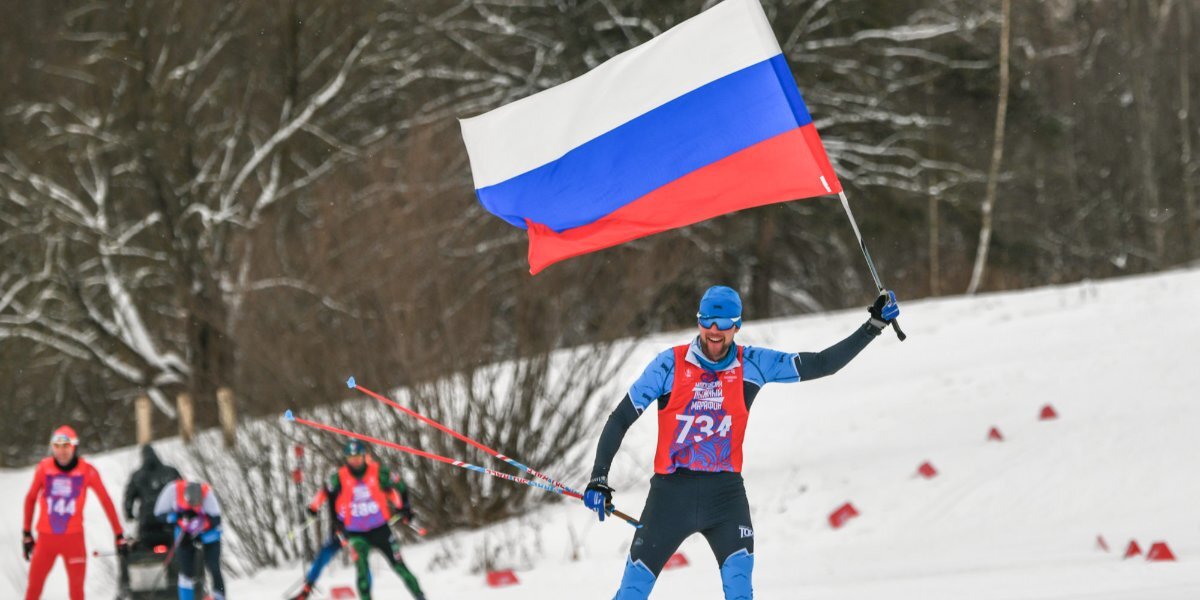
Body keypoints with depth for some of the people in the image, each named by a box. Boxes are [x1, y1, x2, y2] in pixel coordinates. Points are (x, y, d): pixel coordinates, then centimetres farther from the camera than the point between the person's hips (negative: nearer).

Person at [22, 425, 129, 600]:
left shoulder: (87, 471, -7)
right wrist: (27, 534, 10)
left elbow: (106, 502, -1)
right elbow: (31, 499, 8)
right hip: (46, 538, 1)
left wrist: (119, 535, -1)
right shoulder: (44, 468, -4)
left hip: (74, 538, -1)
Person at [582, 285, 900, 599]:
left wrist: (874, 326, -3)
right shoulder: (670, 365, -7)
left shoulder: (752, 364, -1)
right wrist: (598, 479, -8)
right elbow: (620, 419, -2)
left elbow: (822, 364, 3)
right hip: (671, 492, -1)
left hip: (726, 494, 1)